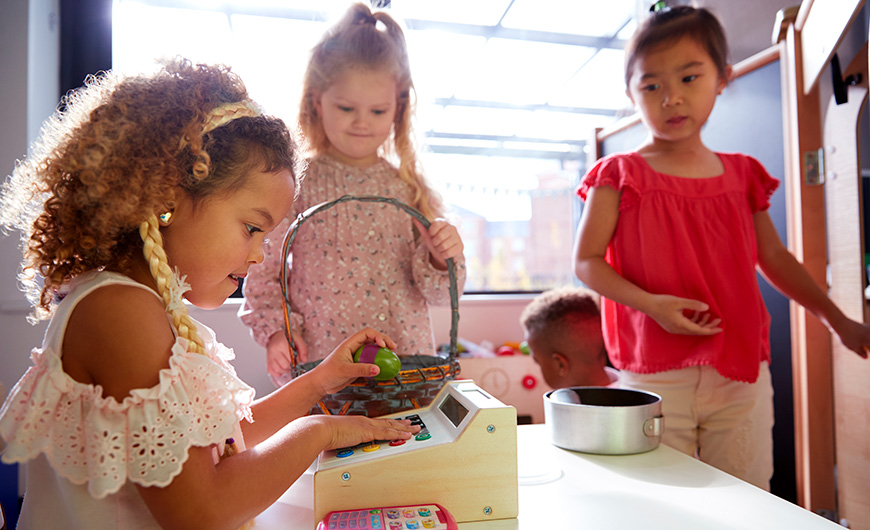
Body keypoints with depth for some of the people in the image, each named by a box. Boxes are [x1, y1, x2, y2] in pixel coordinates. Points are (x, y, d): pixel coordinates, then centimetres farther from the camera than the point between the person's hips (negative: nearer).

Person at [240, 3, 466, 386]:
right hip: (316, 368, -1)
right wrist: (276, 330, -10)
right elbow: (262, 269, 3)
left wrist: (441, 259, -16)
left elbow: (439, 294, 4)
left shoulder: (411, 189, 2)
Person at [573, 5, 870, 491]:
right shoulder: (620, 176, -3)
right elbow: (587, 260, -6)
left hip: (742, 374, 4)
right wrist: (650, 303, -20)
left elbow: (774, 258, 19)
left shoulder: (741, 175, 10)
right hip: (655, 378, -3)